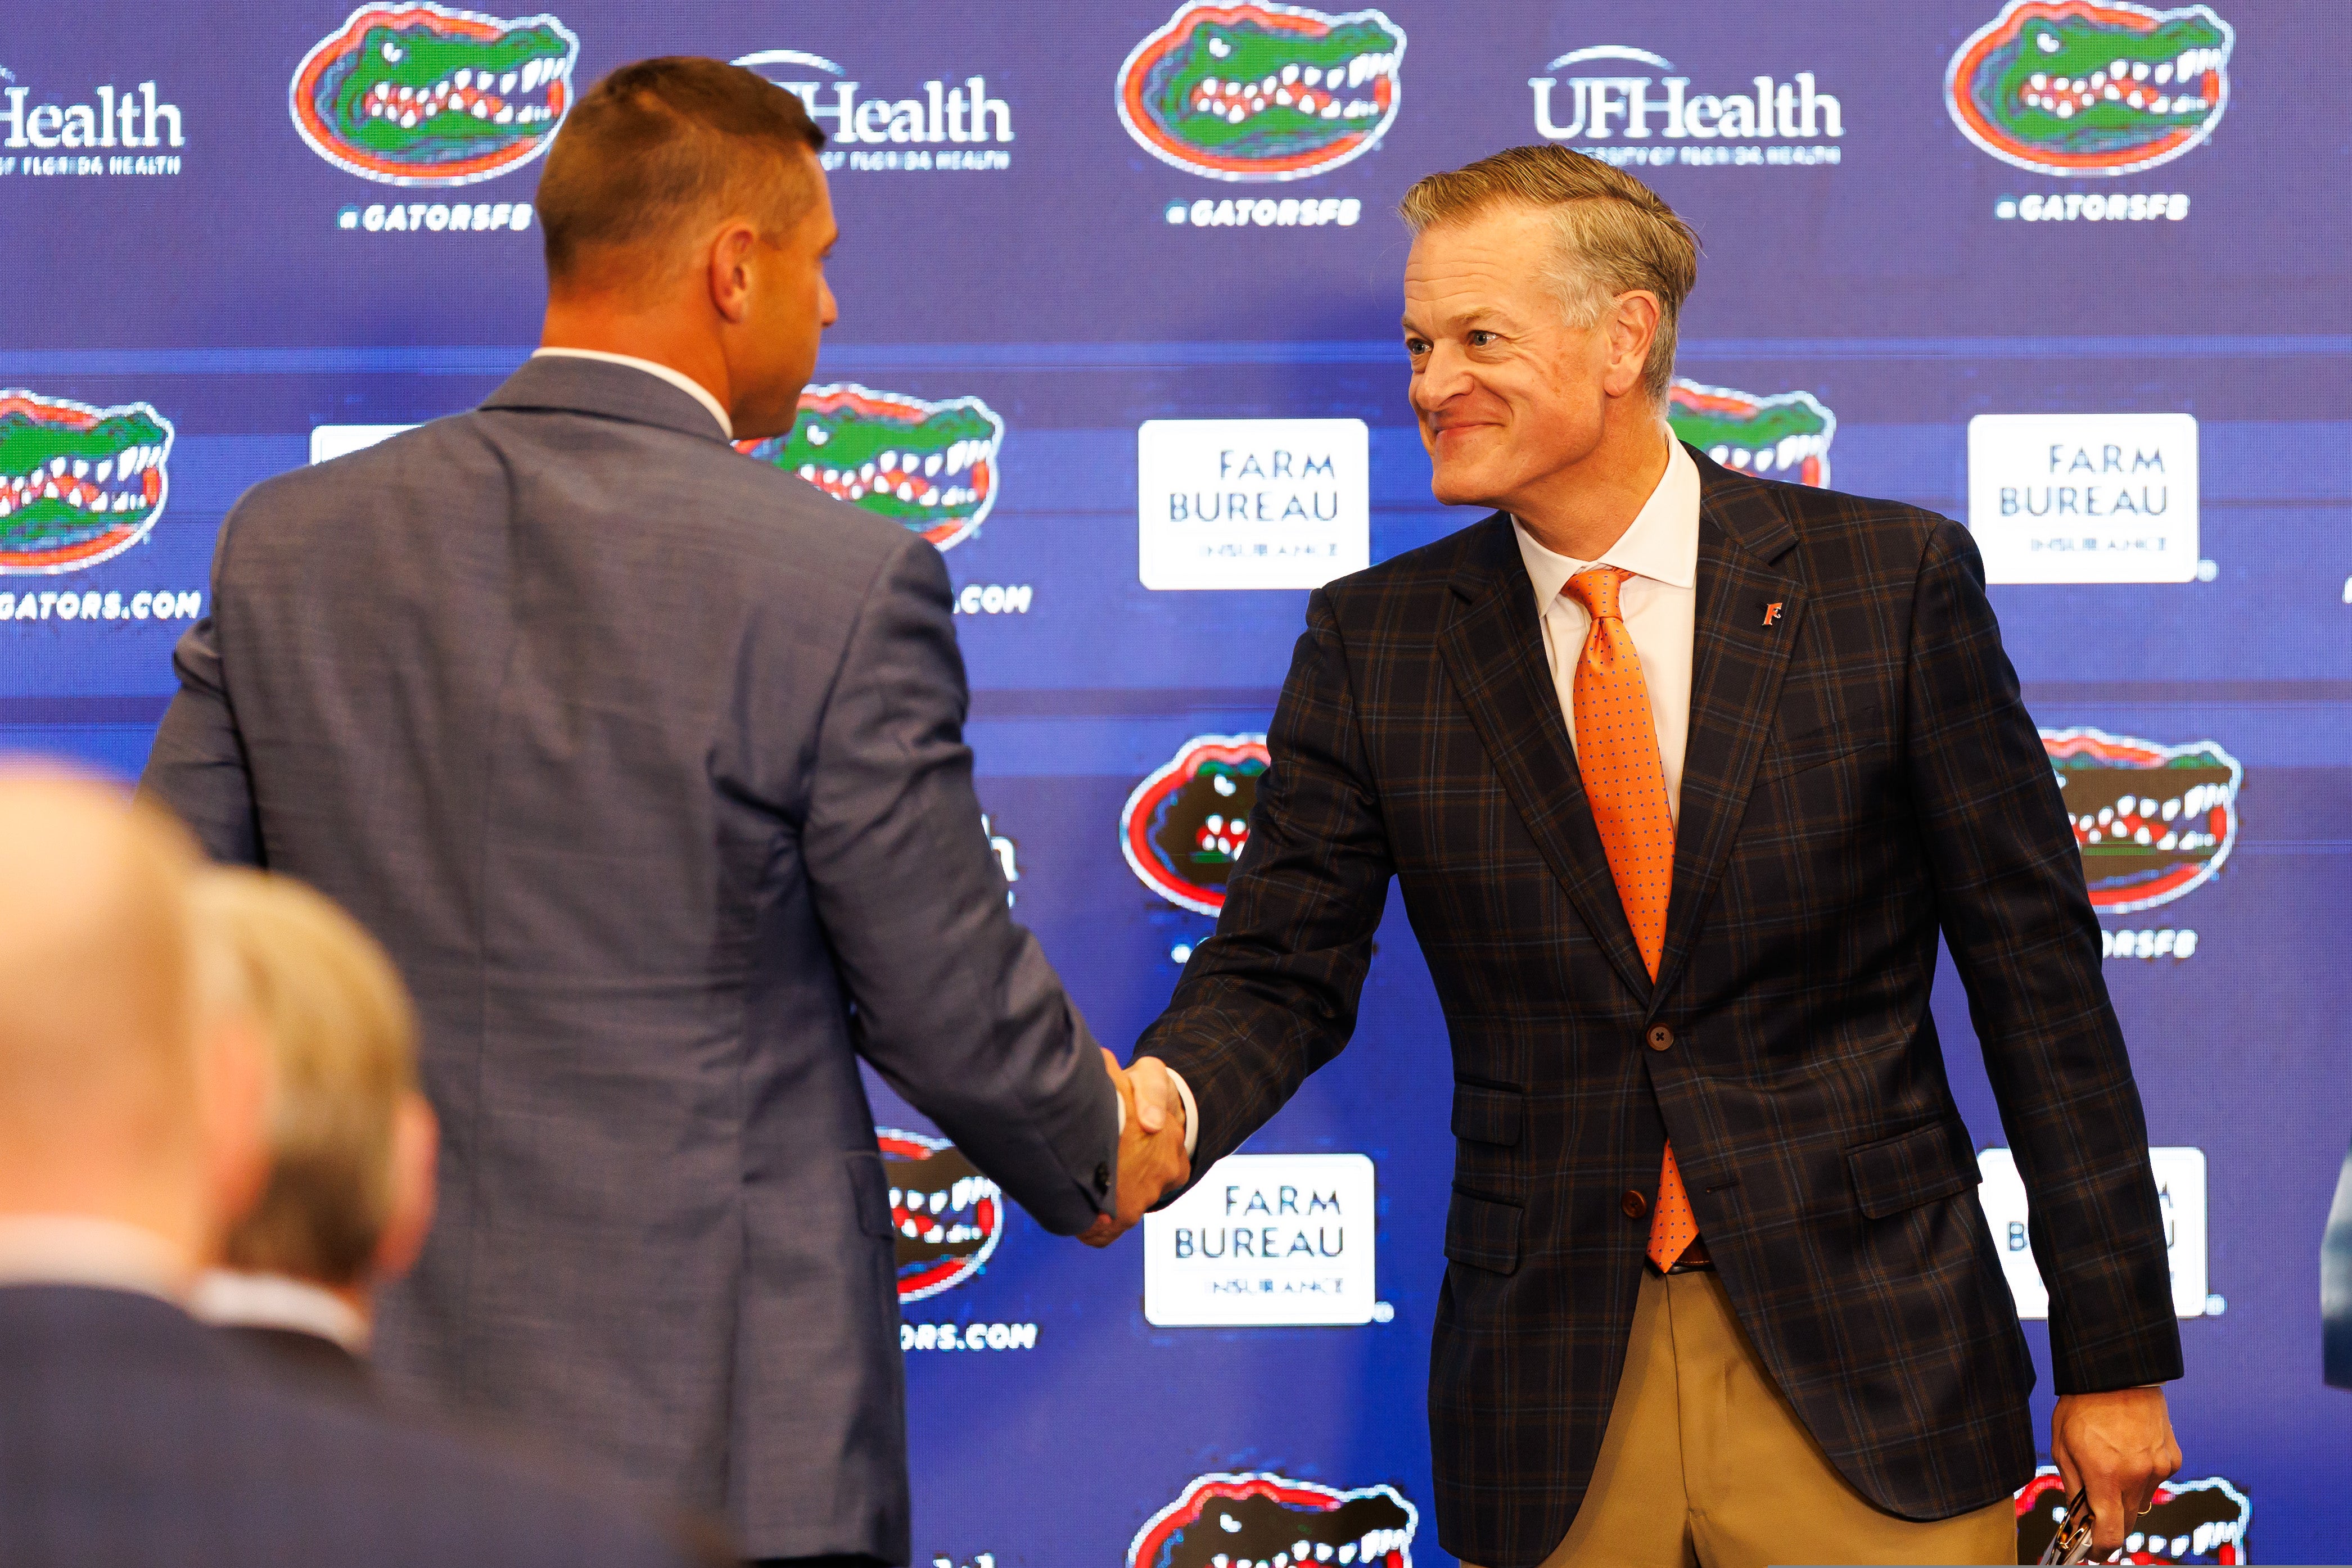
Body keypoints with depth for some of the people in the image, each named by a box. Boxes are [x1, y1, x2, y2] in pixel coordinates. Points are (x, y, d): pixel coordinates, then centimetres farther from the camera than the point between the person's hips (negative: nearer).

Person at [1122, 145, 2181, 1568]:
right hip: (1552, 1394, 2)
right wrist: (1163, 1100, -22)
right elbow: (1284, 967, 2)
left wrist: (2115, 1355, -1)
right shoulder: (1378, 642, 4)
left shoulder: (1893, 582, -2)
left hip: (1861, 1354, -2)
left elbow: (2036, 973, 0)